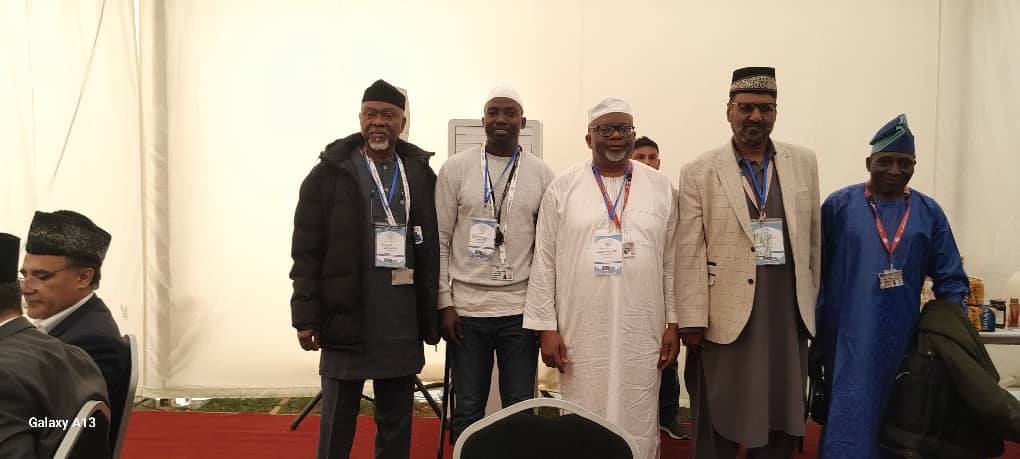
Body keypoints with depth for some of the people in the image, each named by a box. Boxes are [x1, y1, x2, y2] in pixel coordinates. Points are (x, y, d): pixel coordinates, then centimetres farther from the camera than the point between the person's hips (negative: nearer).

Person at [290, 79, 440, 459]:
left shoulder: (421, 175, 6)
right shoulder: (330, 172, -1)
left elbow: (432, 250, 6)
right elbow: (306, 253, -2)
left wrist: (431, 316, 4)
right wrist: (306, 317, -6)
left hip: (403, 326, 2)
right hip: (346, 321, -2)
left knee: (397, 427, 13)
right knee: (337, 426, 9)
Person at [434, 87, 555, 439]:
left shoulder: (542, 174, 4)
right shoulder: (456, 168, 1)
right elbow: (440, 240, 1)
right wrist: (445, 303, -4)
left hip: (521, 310, 1)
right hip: (466, 308, 0)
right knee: (468, 409, 10)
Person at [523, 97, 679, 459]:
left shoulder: (661, 188, 6)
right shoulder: (563, 188, 0)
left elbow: (671, 262, 8)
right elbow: (544, 263, 0)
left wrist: (673, 323, 4)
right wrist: (546, 327, -3)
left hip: (642, 333, 1)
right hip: (581, 333, -1)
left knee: (639, 427, 9)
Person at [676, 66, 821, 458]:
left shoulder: (804, 163, 8)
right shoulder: (699, 173, -3)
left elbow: (813, 239, 11)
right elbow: (689, 253, -7)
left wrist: (813, 303, 12)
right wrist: (691, 320, -10)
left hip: (789, 317, 3)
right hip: (726, 319, -3)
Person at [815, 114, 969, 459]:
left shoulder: (929, 212, 6)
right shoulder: (839, 205, -2)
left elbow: (950, 279, 8)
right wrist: (813, 327, -3)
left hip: (901, 337, 3)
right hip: (847, 335, -3)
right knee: (851, 417, 1)